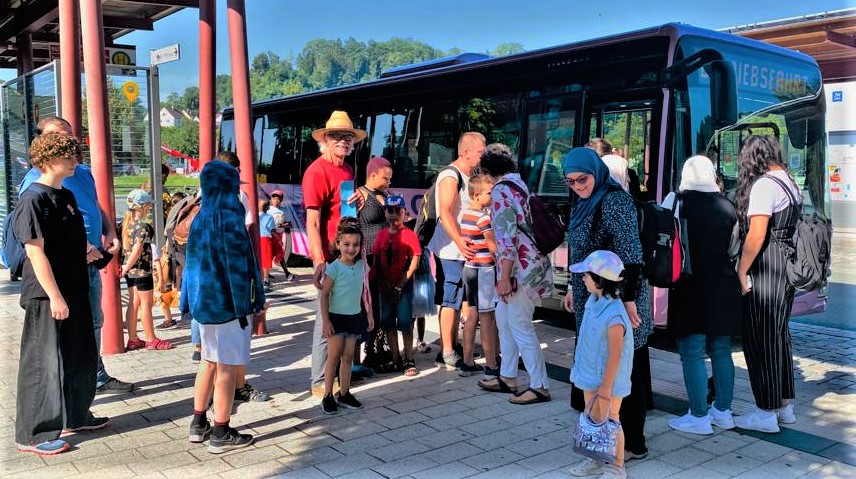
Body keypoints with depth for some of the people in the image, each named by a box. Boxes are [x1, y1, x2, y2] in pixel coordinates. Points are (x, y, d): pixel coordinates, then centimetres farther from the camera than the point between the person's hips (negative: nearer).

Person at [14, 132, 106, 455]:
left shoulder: (65, 196, 12)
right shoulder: (34, 199, -14)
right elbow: (35, 251, -19)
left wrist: (91, 250, 8)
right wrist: (54, 296, -21)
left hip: (75, 291, 9)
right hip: (47, 296, -9)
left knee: (81, 357, 17)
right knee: (43, 362, -1)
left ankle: (75, 416, 32)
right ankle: (32, 434, 10)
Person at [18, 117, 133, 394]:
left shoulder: (84, 172, 14)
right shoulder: (36, 180, -12)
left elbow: (97, 208, 23)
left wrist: (110, 233, 4)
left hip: (91, 262, 9)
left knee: (94, 323, 19)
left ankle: (97, 378, 34)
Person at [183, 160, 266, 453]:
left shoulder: (201, 217, 8)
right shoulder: (228, 217, -16)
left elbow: (195, 261, 12)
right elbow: (237, 265, -16)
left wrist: (193, 299, 17)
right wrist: (245, 306, -11)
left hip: (205, 300, 8)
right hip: (226, 302, -8)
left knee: (210, 364, 17)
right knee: (227, 369, 0)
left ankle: (199, 424, 25)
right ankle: (221, 434, 6)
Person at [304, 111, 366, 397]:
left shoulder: (347, 170, 14)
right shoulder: (317, 171, -12)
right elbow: (312, 221, -17)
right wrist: (319, 261, -22)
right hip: (330, 256, -8)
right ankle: (320, 381, 9)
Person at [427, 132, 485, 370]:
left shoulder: (469, 177, 15)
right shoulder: (450, 176, -14)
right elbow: (445, 213, -25)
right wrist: (458, 241, -35)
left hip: (464, 248, 9)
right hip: (451, 249, -9)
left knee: (458, 298, 15)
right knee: (450, 299, -5)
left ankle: (453, 345, 25)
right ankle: (446, 353, 0)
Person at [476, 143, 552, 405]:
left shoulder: (500, 191, -14)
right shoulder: (521, 185, 14)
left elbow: (507, 236, -21)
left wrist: (504, 277, -19)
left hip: (521, 270, -10)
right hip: (530, 265, 10)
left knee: (520, 328, -2)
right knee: (504, 320, 18)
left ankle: (540, 386, 6)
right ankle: (507, 377, 26)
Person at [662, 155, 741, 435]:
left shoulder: (677, 200, -9)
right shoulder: (727, 205, 3)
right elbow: (733, 249, 11)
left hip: (690, 286, -5)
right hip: (724, 286, 5)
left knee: (692, 353, 3)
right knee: (721, 350, 15)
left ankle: (699, 417, 7)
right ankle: (723, 412, 25)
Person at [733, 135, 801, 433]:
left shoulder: (763, 185, -14)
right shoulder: (789, 182, 13)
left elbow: (756, 234, -21)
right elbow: (791, 227, 16)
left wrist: (741, 271, -14)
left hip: (766, 271, -9)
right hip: (788, 269, 9)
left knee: (760, 340, -1)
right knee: (779, 336, 17)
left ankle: (766, 414, 7)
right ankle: (784, 406, 27)